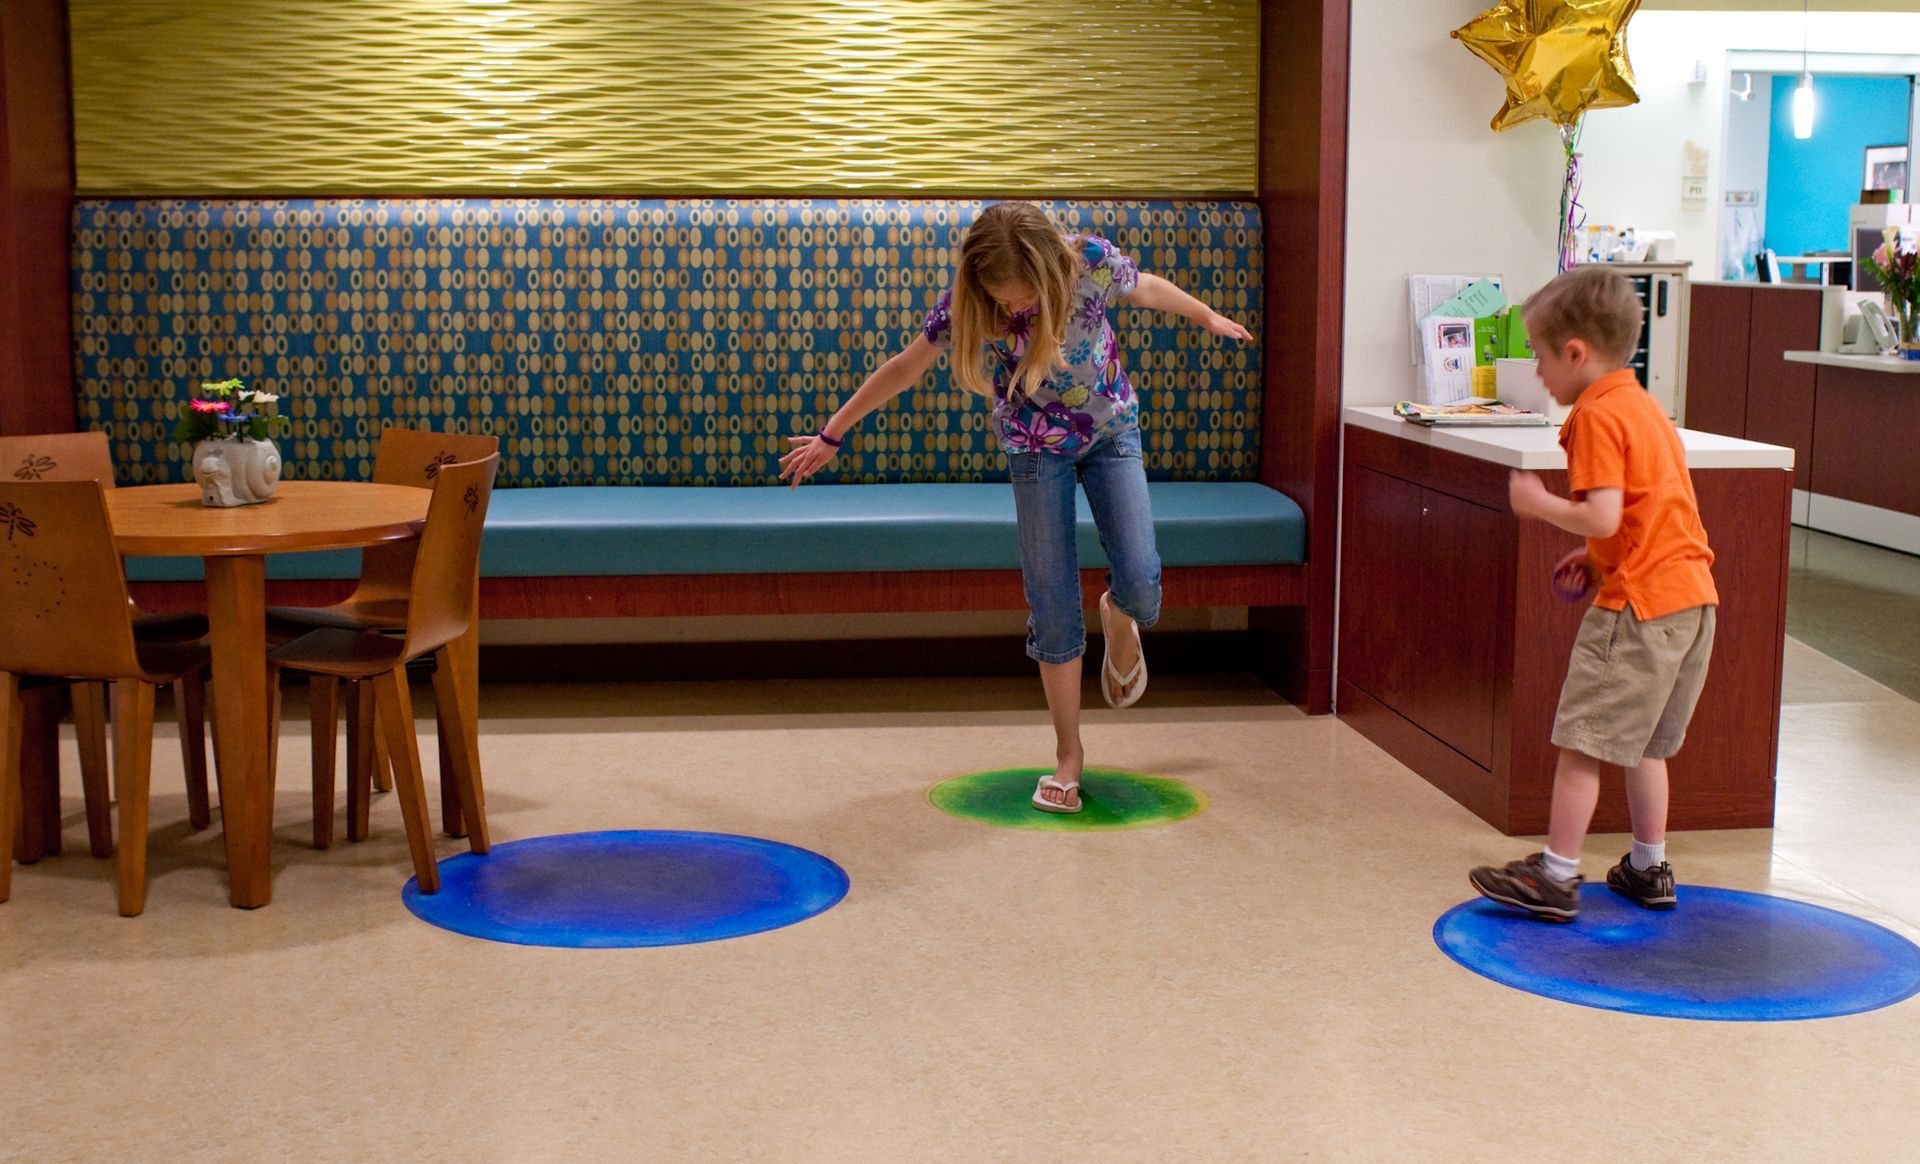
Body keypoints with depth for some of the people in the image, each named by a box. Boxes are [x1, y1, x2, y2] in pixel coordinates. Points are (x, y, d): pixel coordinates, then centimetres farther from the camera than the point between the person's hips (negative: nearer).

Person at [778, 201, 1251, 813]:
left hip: (1111, 432, 0)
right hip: (1035, 448, 0)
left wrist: (1207, 316, 18)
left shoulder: (1092, 261, -25)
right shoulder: (963, 301, -24)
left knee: (1140, 585, -14)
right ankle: (1068, 754, 13)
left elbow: (1148, 288, -1)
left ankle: (1118, 620, 26)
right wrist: (831, 436, 0)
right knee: (1053, 610, -3)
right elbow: (902, 370, -9)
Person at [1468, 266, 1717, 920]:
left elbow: (1604, 516, -22)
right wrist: (1599, 559, 15)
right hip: (1691, 596, 10)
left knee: (1583, 741, -2)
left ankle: (1556, 877, 2)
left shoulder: (1597, 416, -13)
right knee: (1643, 742, 20)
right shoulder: (1643, 406, 16)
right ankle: (1649, 870, 28)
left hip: (1638, 606, -10)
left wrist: (1539, 504, -7)